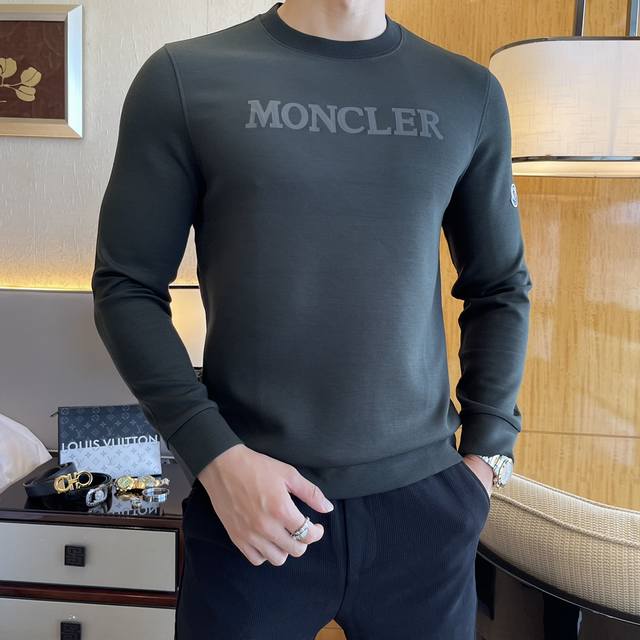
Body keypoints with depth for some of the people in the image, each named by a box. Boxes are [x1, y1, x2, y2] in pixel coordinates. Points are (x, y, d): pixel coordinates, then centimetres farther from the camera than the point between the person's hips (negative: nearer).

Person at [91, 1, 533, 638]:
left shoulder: (470, 93, 5)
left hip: (426, 500, 3)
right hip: (253, 502, -2)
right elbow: (126, 286, -2)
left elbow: (500, 287, 11)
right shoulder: (185, 77, -2)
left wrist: (487, 453, 4)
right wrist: (214, 454, -11)